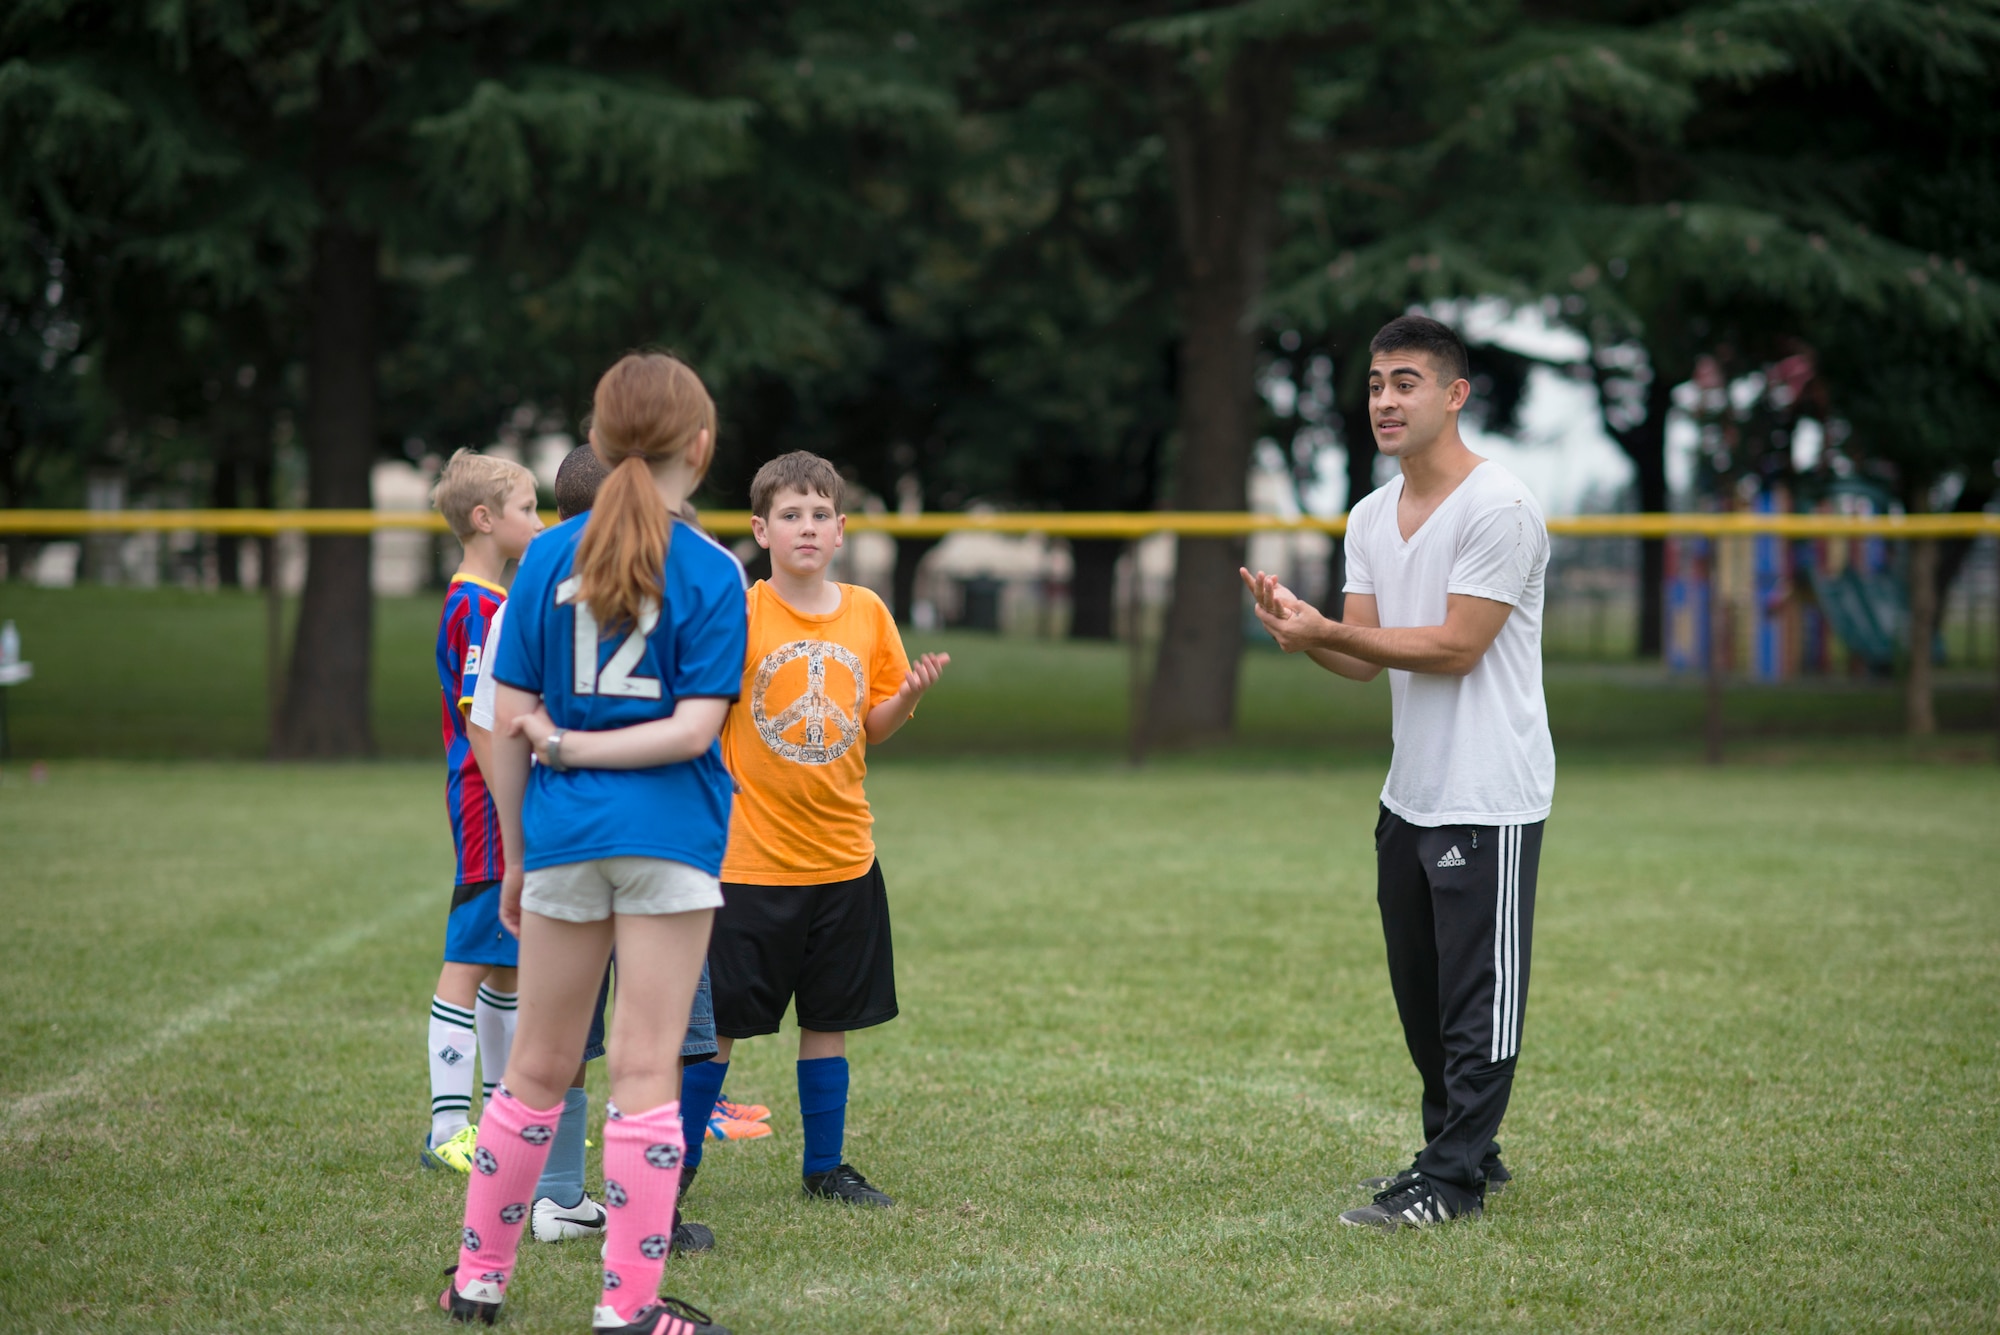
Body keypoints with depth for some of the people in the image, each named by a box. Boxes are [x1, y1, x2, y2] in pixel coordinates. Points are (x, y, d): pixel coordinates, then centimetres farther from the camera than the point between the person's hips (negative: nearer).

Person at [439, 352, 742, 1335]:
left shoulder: (548, 559, 3)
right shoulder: (712, 574, -5)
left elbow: (507, 721, 2)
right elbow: (694, 729, -14)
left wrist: (515, 853, 10)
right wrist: (571, 744, -6)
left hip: (564, 837, 3)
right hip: (672, 838, -3)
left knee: (538, 1067, 15)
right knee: (647, 1070, 1)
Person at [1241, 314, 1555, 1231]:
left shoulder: (1498, 508, -13)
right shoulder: (1370, 519, 12)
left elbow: (1456, 647, -17)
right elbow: (1365, 657, 9)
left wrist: (1328, 632, -19)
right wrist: (1303, 629, -12)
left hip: (1489, 797, -8)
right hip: (1409, 794, 9)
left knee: (1477, 992, -5)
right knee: (1421, 993, 14)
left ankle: (1453, 1180, -1)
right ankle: (1463, 1151, 26)